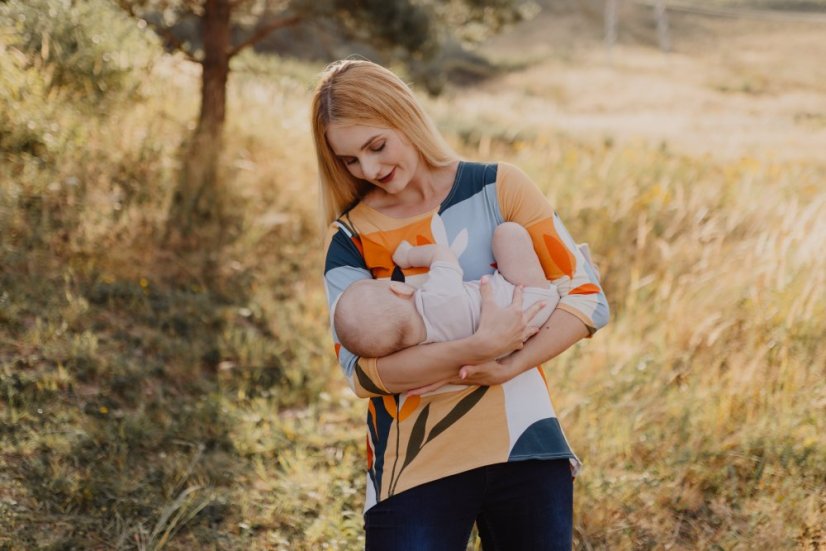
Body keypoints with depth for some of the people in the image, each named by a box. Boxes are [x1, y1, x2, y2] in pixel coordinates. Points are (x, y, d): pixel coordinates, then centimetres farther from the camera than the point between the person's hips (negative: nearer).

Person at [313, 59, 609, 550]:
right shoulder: (351, 238, -2)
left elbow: (588, 297, -4)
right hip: (416, 467, 0)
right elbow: (362, 370, -14)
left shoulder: (497, 188, -2)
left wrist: (507, 367, -18)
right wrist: (479, 348, -26)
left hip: (524, 449, 1)